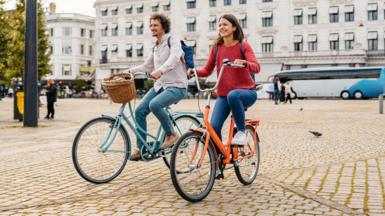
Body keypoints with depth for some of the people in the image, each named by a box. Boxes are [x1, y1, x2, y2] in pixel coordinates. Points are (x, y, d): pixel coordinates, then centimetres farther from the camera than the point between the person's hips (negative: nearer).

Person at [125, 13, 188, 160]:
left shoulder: (173, 41, -8)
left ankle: (171, 134, -11)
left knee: (154, 104, -33)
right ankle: (141, 148, 5)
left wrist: (160, 70, -46)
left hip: (176, 86, -8)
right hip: (159, 85, 8)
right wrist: (129, 71, 10)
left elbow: (174, 58, -28)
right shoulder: (156, 47, 16)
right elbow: (146, 66, 25)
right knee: (140, 111, -5)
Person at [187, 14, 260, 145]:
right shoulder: (216, 47, 6)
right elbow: (207, 70, 8)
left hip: (246, 91, -3)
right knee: (214, 127, -15)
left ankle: (241, 131, -18)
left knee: (233, 95, -38)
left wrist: (244, 63, -39)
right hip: (223, 95, 3)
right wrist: (194, 72, -13)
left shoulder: (243, 46, -4)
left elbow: (256, 67, -17)